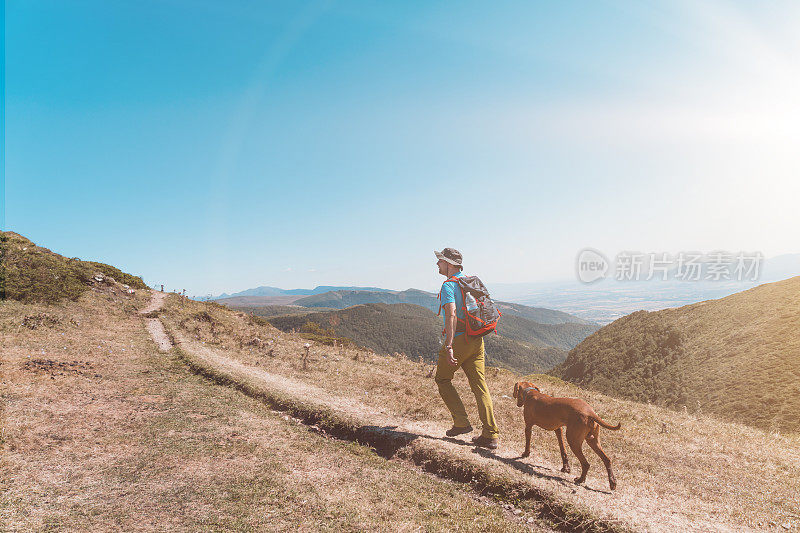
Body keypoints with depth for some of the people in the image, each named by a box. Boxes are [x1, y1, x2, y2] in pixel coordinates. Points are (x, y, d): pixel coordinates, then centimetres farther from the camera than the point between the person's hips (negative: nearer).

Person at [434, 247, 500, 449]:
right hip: (477, 339, 7)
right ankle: (491, 435, 7)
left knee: (443, 380, 13)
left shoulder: (449, 285, -12)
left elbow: (451, 315, -26)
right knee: (479, 385, 7)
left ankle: (462, 423, 9)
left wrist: (448, 346, -30)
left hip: (458, 340, -7)